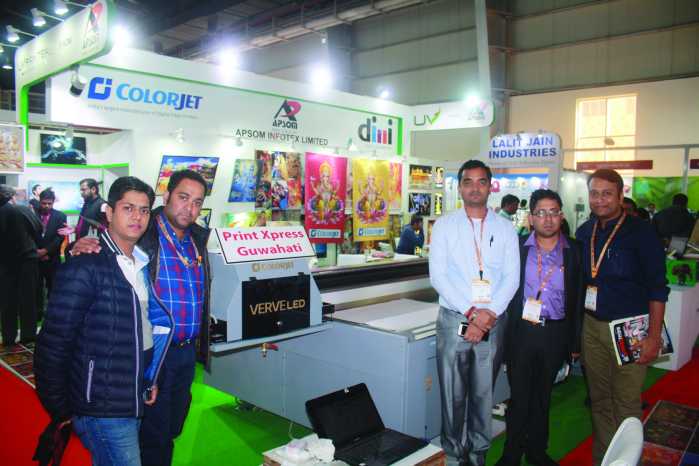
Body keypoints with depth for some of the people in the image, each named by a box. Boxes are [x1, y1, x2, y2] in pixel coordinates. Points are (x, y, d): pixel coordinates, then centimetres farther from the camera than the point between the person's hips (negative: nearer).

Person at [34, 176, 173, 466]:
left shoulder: (140, 264, 8)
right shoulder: (85, 266, -15)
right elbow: (53, 344, -14)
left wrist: (149, 379, 12)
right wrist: (60, 410, -9)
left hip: (134, 400, 7)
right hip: (102, 408, -7)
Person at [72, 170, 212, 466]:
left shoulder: (199, 238, 6)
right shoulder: (142, 234, -12)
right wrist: (81, 247, -32)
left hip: (188, 352, 6)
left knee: (172, 430, 22)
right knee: (153, 436, 8)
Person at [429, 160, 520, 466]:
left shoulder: (505, 228, 7)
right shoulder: (444, 226, 1)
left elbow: (512, 277, 1)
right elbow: (438, 276, -6)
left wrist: (489, 313, -12)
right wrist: (471, 313, -13)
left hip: (493, 321, 2)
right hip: (454, 319, -1)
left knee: (484, 392, 11)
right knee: (453, 393, 5)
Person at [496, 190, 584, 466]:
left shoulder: (574, 251, 0)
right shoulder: (517, 246, -2)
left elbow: (578, 298, 4)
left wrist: (575, 341, 4)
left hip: (555, 333, 1)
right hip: (521, 332, -1)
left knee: (542, 396, 16)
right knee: (519, 396, 6)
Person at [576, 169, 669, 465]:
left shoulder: (641, 232, -9)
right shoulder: (584, 232, 6)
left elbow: (657, 288, -8)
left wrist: (654, 337, -11)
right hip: (592, 326, 5)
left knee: (626, 404, 2)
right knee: (599, 399, 14)